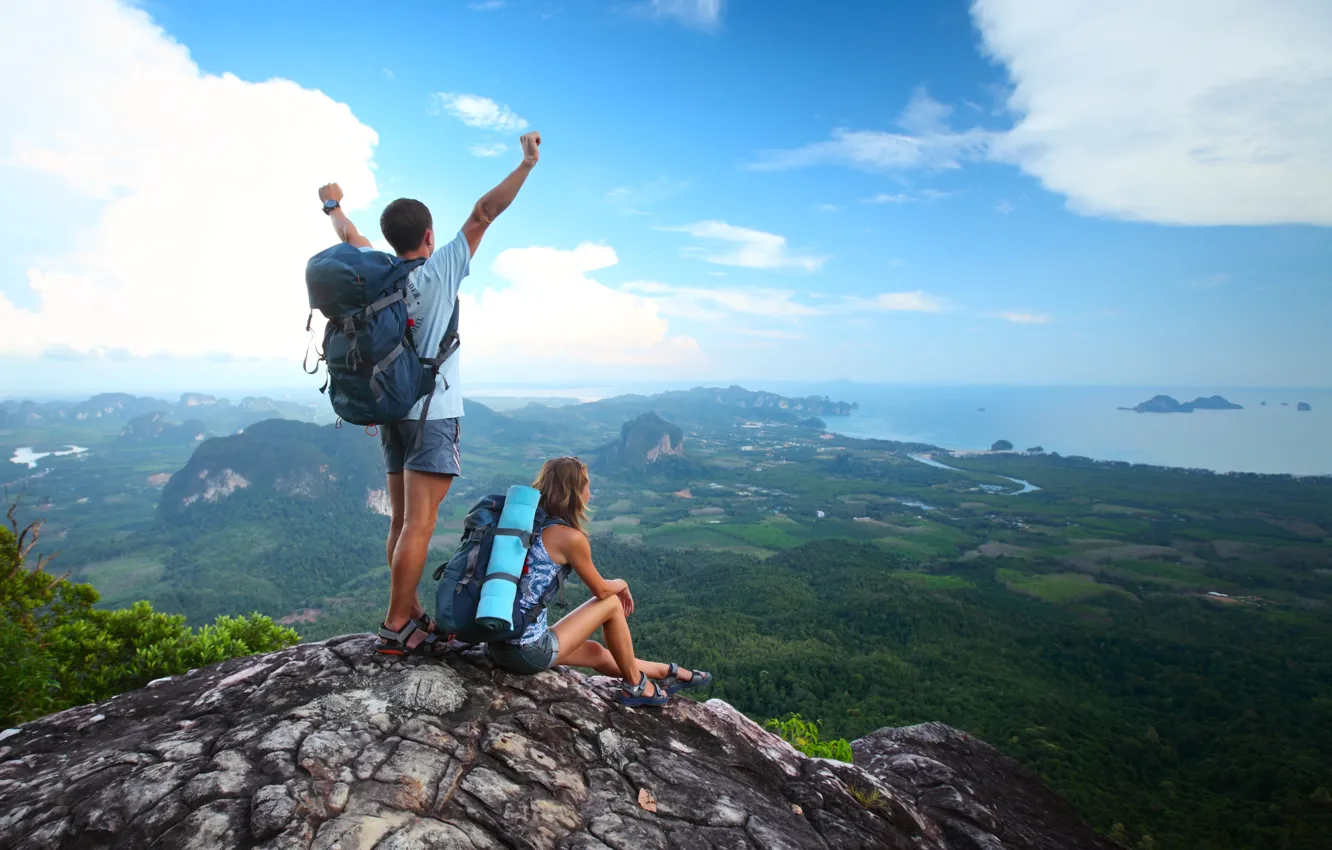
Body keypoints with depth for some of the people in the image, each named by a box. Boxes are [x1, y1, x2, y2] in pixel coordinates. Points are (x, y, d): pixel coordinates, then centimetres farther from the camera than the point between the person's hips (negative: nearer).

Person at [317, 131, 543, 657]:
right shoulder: (440, 269, -8)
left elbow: (349, 235, 27)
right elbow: (484, 213, -8)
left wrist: (332, 205, 46)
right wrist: (527, 164, -4)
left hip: (392, 411, 8)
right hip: (433, 412, -7)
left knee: (402, 520, 10)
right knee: (419, 524, -6)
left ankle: (412, 615, 18)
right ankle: (395, 629, -3)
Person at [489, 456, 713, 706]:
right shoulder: (571, 538, -16)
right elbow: (601, 590, -2)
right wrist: (622, 584, 17)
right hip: (529, 653, -8)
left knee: (596, 653, 24)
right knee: (612, 604, 8)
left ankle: (668, 673, 41)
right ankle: (635, 686, 24)